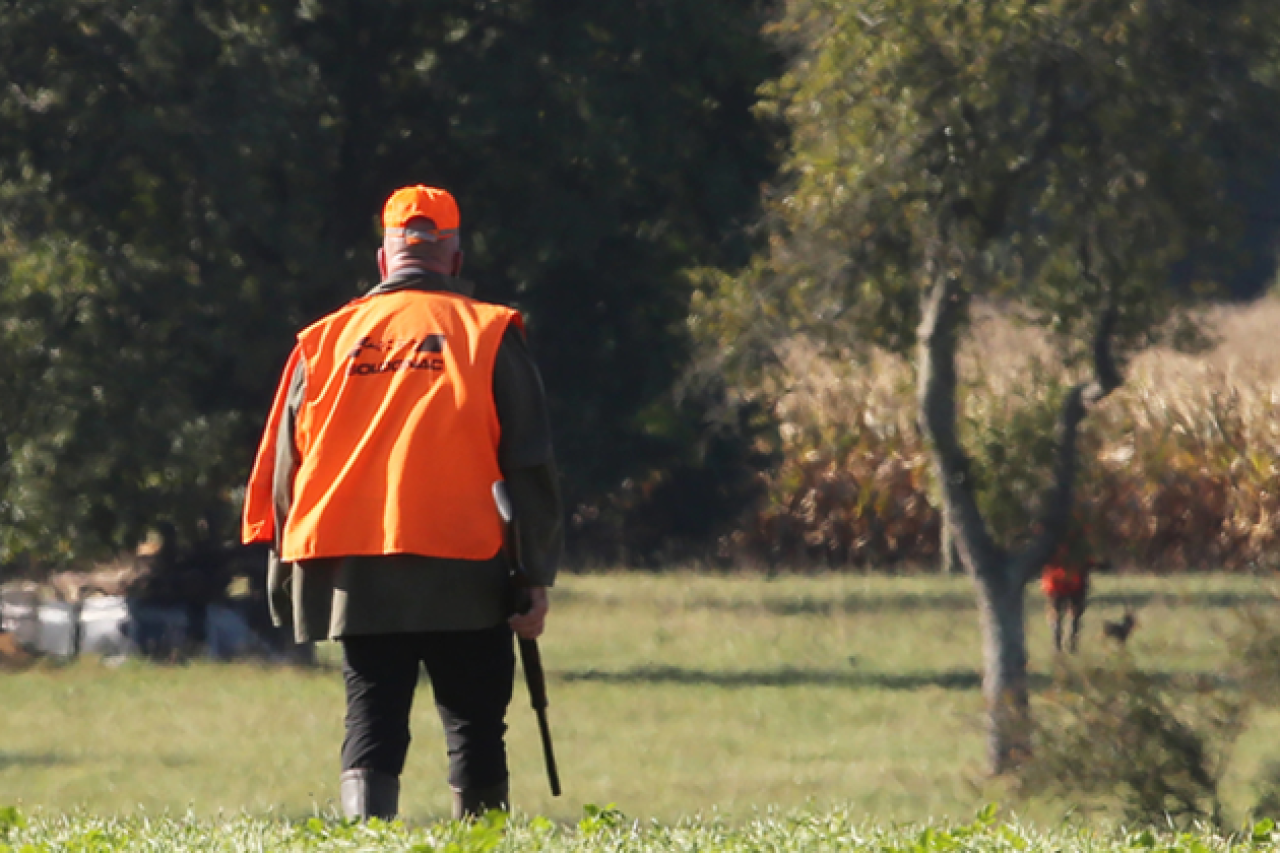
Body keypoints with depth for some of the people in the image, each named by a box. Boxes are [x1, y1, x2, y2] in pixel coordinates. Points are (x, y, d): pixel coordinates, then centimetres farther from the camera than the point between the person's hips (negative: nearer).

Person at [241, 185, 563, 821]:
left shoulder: (323, 340, 11)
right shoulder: (489, 334, 3)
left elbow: (281, 467, 12)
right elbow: (530, 464, -1)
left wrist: (285, 577, 17)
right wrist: (537, 577, 1)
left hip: (352, 576, 2)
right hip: (461, 574, -2)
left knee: (371, 721, 3)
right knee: (475, 725, 6)